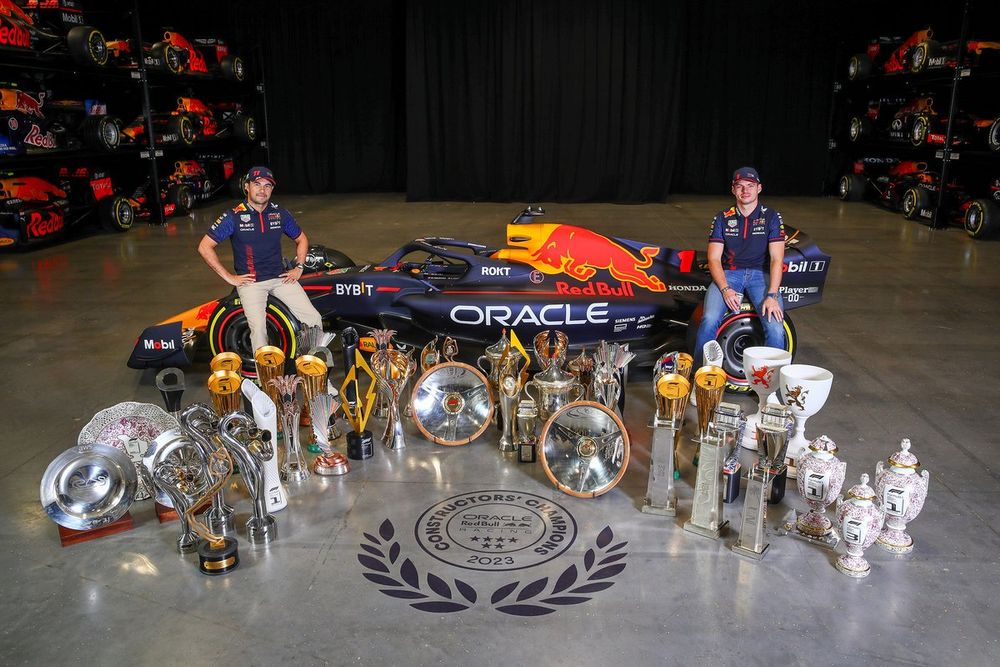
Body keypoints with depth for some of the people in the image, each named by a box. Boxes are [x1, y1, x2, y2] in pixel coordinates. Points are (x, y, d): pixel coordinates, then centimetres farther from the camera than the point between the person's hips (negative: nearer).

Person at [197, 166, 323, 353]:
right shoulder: (233, 216, -5)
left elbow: (301, 239, 23)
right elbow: (204, 247, -4)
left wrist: (299, 268, 9)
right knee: (258, 328, -23)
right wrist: (228, 277, -7)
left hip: (280, 278, 4)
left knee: (314, 318, -8)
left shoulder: (280, 213, 7)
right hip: (250, 281, -3)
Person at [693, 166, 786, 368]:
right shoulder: (723, 218, 9)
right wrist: (725, 289, -16)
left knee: (775, 328, -25)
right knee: (709, 321, -27)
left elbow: (776, 258, -5)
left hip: (760, 274, 0)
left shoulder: (771, 217, 5)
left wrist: (772, 295, -18)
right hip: (728, 274, 1)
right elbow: (714, 259, 2)